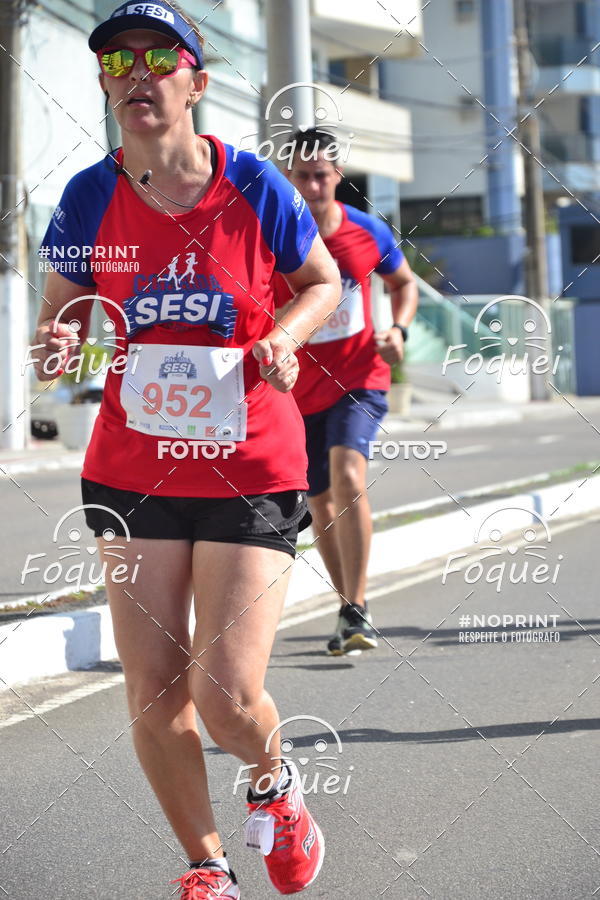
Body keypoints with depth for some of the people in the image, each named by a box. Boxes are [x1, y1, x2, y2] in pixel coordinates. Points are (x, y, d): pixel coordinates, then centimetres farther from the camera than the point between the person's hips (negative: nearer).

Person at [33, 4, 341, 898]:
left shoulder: (253, 186, -8)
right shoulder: (90, 198, -4)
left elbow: (323, 282, 8)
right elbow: (63, 311, 8)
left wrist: (282, 338, -12)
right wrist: (59, 340, -15)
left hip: (251, 470, -2)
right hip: (135, 469, 2)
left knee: (227, 698, -10)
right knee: (153, 699, 1)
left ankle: (274, 778, 28)